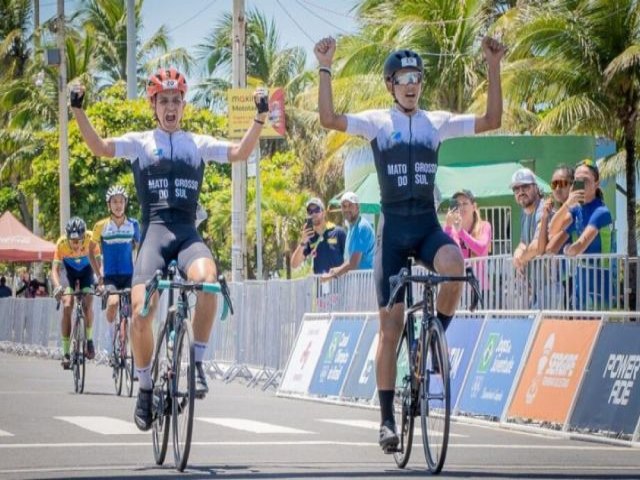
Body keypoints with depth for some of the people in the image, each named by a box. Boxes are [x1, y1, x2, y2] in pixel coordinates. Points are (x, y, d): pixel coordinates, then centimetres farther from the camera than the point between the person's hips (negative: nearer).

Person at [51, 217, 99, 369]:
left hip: (86, 271, 0)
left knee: (87, 305, -19)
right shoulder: (62, 243, -33)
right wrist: (57, 286, -51)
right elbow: (55, 269, -33)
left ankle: (89, 339, 6)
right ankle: (66, 353, -13)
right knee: (67, 306, -17)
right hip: (69, 272, 0)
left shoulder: (91, 239, -33)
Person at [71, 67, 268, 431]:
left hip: (188, 232, 1)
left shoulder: (198, 144, 15)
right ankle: (146, 387, 4)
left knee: (207, 279, -34)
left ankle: (197, 363, -17)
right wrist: (79, 111, -12)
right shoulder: (140, 143, 12)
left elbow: (241, 152, 6)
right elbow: (100, 147, 0)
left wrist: (261, 117, -6)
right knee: (141, 311, -18)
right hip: (155, 230, 0)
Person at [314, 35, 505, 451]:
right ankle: (387, 419, 7)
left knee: (454, 266, -36)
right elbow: (329, 119, -13)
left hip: (428, 224, 1)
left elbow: (492, 120, 1)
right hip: (394, 225, -1)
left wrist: (494, 67, -5)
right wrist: (325, 68, -19)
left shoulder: (438, 123, 8)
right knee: (391, 325, -1)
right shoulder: (377, 122, 1)